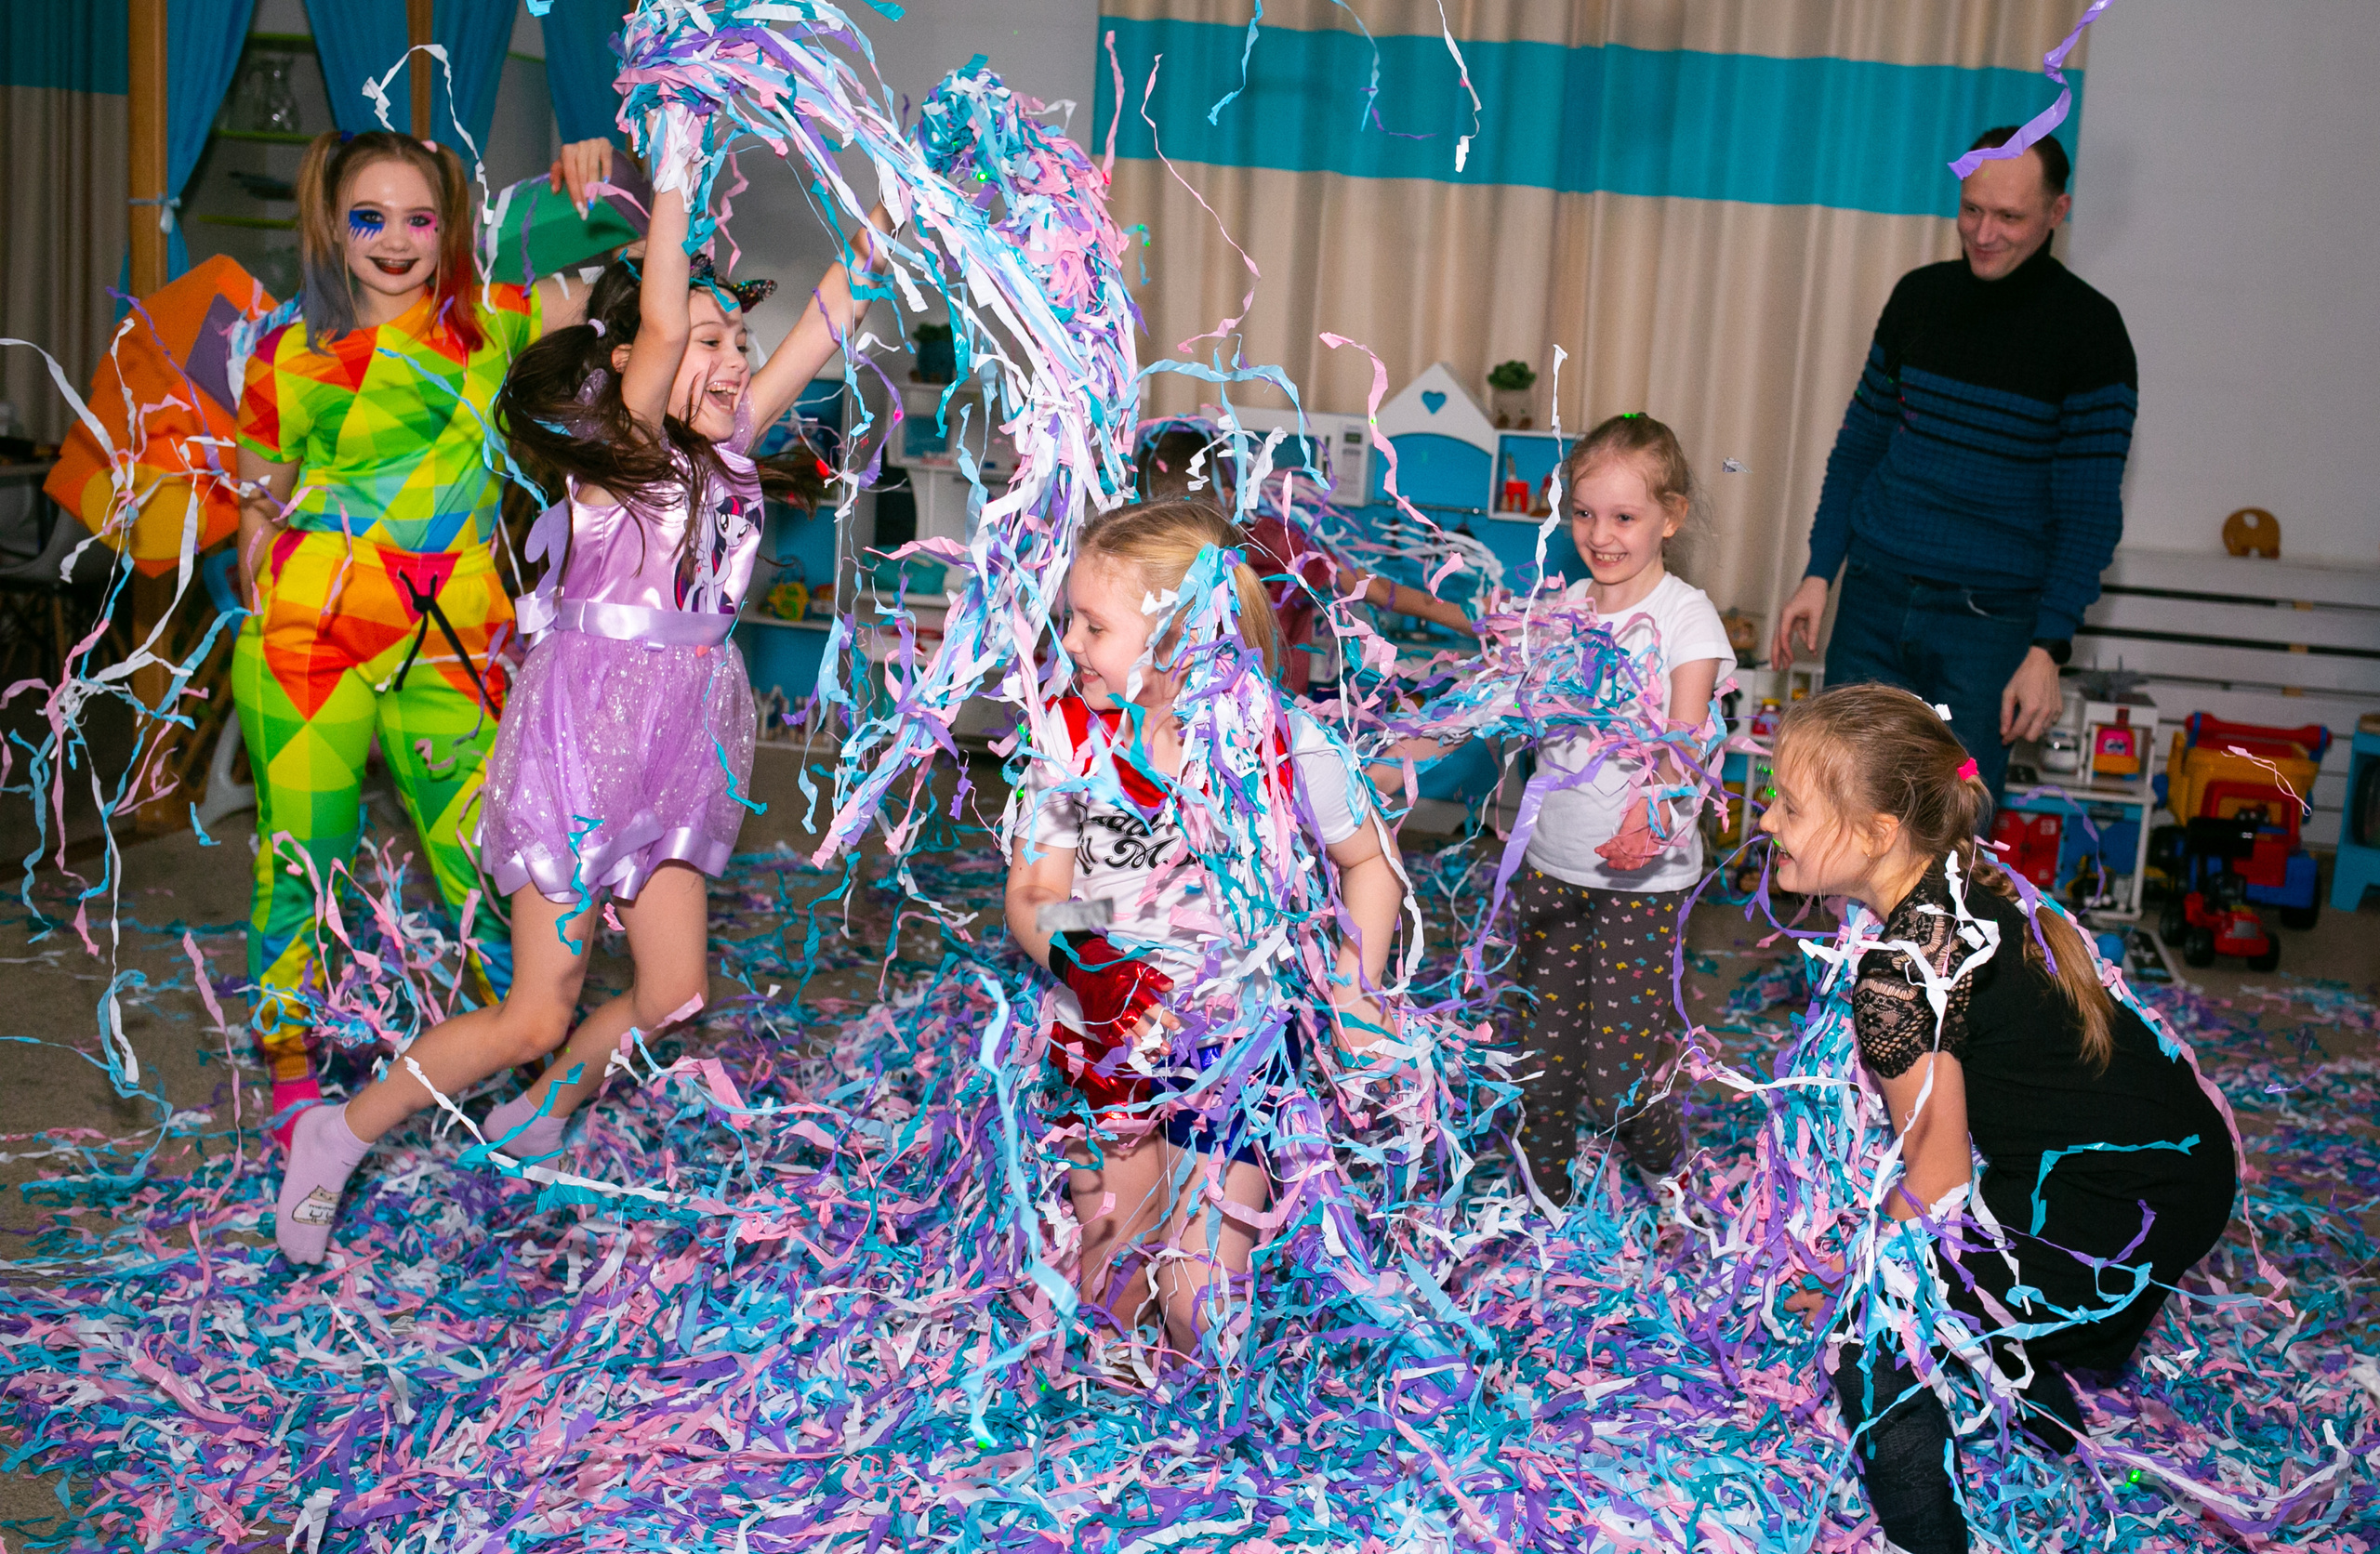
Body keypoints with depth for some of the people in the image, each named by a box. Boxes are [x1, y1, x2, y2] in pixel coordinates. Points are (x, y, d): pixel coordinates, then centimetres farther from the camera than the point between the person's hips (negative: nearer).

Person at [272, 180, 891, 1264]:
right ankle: (338, 1138, 17)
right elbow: (659, 323, -29)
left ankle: (539, 1122, 33)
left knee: (674, 994, 7)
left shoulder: (724, 445, 5)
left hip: (674, 745, 7)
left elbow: (820, 329, 6)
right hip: (583, 734, -7)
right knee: (535, 1019, -2)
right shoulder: (615, 445, -13)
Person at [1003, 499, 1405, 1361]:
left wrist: (1353, 994, -3)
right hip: (1106, 1042, 3)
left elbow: (1369, 859, 4)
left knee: (1199, 1302, -6)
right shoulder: (1071, 739, -8)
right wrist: (1085, 962, -24)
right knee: (1106, 1289, 12)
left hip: (1239, 1035, -2)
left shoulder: (1285, 746, -13)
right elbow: (1032, 895, -3)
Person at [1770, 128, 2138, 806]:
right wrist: (1818, 572, 8)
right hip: (1874, 597, 4)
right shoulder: (1920, 296, 6)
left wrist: (2048, 647, -16)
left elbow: (2090, 511, -8)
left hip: (1990, 621, -4)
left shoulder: (2089, 331, -7)